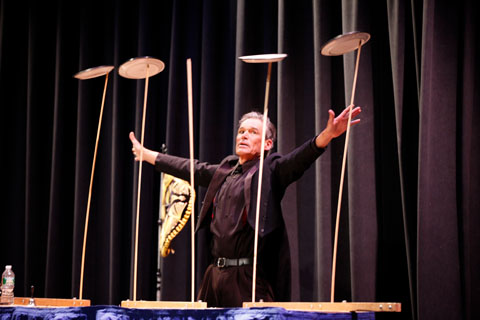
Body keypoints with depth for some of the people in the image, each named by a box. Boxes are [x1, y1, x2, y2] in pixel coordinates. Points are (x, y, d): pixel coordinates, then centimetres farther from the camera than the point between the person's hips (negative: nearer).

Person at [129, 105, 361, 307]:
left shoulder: (270, 171, -1)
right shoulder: (224, 172, 18)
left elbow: (300, 158, -18)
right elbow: (190, 169, 30)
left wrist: (328, 134, -37)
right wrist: (146, 154, 38)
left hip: (250, 278, -7)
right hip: (216, 275, 7)